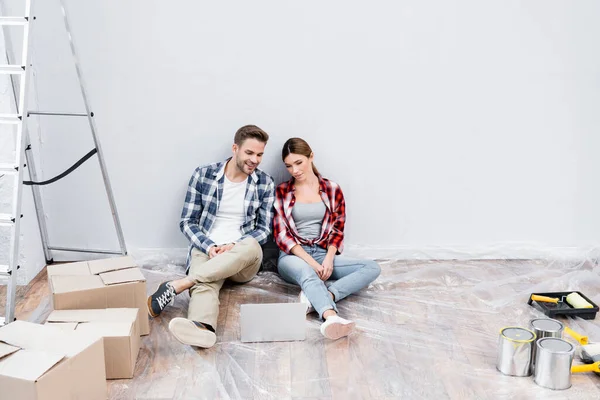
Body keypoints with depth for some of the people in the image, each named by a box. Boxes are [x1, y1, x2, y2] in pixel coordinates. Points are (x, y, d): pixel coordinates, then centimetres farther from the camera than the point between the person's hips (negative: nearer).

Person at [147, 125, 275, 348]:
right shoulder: (203, 175, 2)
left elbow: (263, 229, 4)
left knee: (252, 246, -37)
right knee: (204, 285, -37)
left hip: (243, 261, 1)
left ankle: (176, 286, -41)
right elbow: (187, 222, 3)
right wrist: (209, 247, -16)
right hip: (206, 250, -1)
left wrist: (234, 246, -15)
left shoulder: (265, 184, 4)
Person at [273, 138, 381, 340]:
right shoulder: (281, 192, 4)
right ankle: (332, 318, -66)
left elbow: (337, 230, 9)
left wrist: (328, 259, -12)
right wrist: (311, 262, -17)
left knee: (372, 268, -21)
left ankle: (316, 299, -39)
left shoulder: (332, 189, 9)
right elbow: (281, 235, -3)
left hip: (323, 254, 3)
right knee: (307, 272, -40)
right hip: (293, 256, -3)